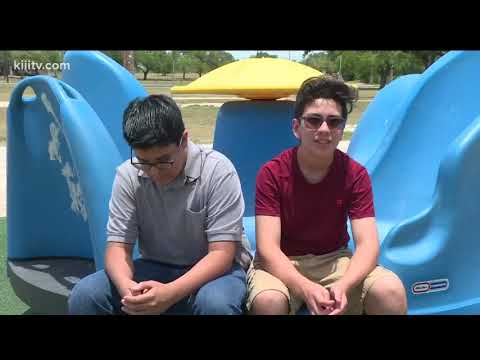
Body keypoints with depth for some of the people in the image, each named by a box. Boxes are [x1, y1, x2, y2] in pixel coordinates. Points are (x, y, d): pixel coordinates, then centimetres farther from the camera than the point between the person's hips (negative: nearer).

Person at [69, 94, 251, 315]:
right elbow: (118, 245, -8)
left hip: (214, 269, -2)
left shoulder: (217, 171, -19)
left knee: (215, 303, -36)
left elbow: (221, 253, -21)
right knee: (84, 295, -20)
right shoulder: (127, 175, -9)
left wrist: (169, 293, -36)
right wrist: (126, 286, -32)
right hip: (155, 269, 3)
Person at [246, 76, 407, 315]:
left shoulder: (355, 174, -9)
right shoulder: (271, 174, -15)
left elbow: (367, 243, -16)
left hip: (334, 260, 2)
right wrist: (305, 288, -39)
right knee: (268, 300, -35)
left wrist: (343, 286, -36)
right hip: (282, 264, -2)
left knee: (391, 291, -24)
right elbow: (267, 247, -21)